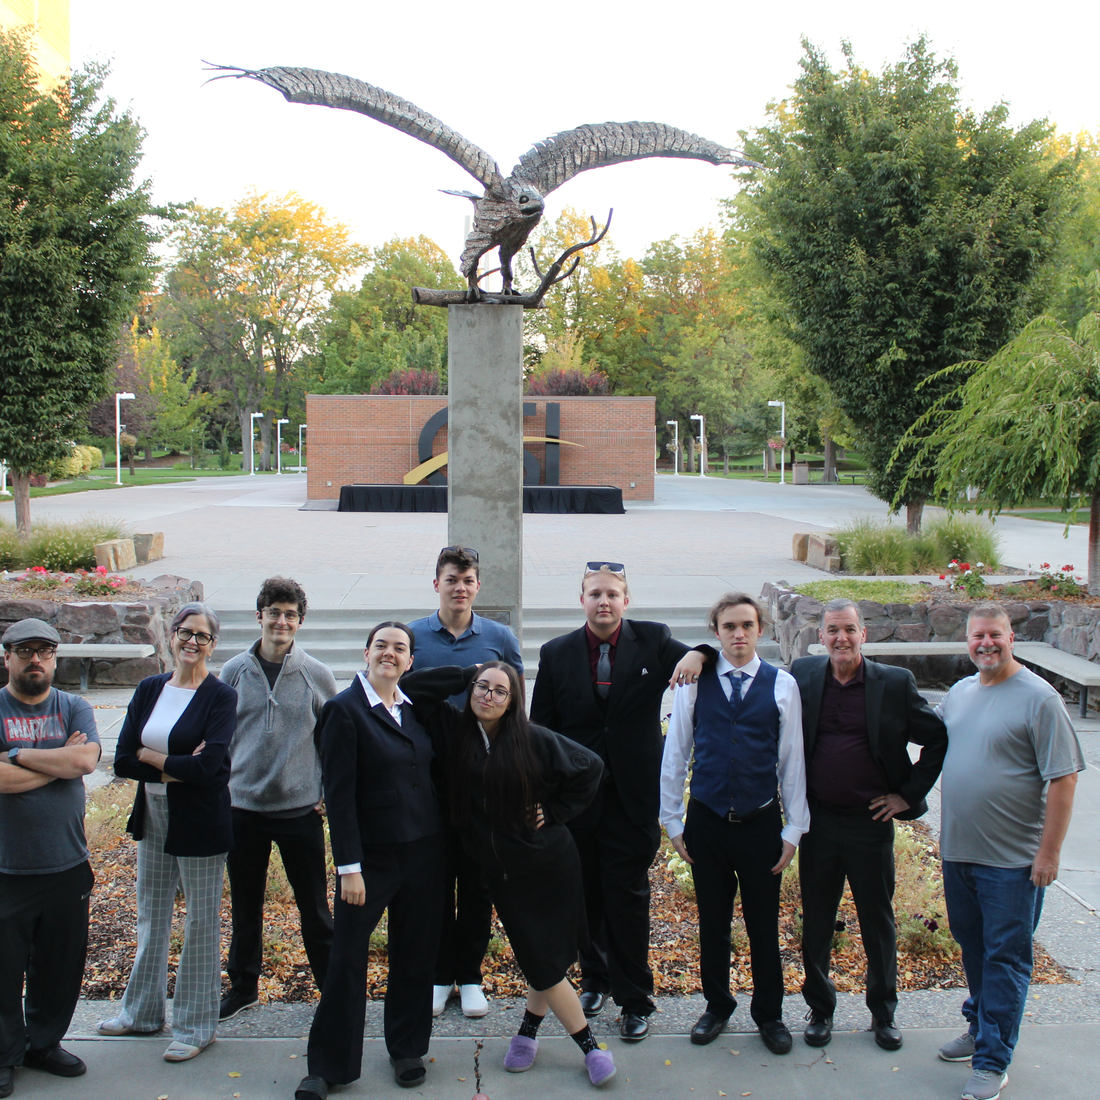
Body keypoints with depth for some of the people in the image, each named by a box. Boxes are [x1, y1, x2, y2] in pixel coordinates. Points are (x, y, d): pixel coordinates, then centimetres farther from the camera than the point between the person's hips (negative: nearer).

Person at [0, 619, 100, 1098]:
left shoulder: (74, 709, 5)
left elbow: (86, 759, -14)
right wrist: (60, 761, -12)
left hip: (67, 866, 3)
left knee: (61, 965, 13)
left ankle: (45, 1042, 32)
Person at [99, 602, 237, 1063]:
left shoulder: (221, 697, -11)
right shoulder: (149, 690, 4)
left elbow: (206, 767, -22)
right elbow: (122, 760, -3)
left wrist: (149, 756, -11)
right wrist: (175, 768, -15)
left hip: (199, 823, -6)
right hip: (152, 818, 6)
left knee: (201, 922, 5)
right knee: (150, 916, 18)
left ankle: (195, 1025, 18)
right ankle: (143, 1010, 34)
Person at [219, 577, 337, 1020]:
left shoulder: (316, 675, -3)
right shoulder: (235, 671, 0)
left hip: (301, 808, -2)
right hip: (243, 806, 2)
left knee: (314, 906, 5)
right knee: (245, 904, 14)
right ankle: (243, 985, 31)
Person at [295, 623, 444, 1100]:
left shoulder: (414, 707, 8)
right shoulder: (344, 709, -9)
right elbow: (338, 794, -11)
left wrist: (440, 844, 8)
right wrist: (349, 867, -14)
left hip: (423, 852, 5)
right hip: (372, 854, -5)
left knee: (415, 953, 12)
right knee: (346, 958, 0)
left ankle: (407, 1050, 29)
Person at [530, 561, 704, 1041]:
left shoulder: (653, 642, -2)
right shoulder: (556, 654, 2)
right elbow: (541, 729, 5)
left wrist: (698, 656, -22)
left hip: (633, 798, -2)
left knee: (628, 898, 2)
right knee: (586, 895, 14)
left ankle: (635, 1000, 16)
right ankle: (594, 979, 35)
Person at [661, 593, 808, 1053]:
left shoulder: (782, 685, -2)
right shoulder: (694, 683, -1)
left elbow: (793, 760, 1)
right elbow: (675, 753, 4)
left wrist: (793, 829, 0)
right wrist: (672, 821, 4)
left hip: (760, 822, 0)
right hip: (706, 821, 1)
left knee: (763, 925, 9)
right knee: (712, 923, 12)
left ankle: (769, 1014, 28)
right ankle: (716, 1006, 31)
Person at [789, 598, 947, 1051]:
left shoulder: (895, 683, -7)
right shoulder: (803, 675, -1)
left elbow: (938, 740, 0)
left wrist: (909, 793, -3)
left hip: (871, 822, -1)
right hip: (817, 821, 1)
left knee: (879, 921, 11)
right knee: (816, 921, 11)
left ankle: (883, 1012, 29)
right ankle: (819, 1008, 28)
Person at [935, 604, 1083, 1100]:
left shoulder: (1038, 697, -13)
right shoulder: (959, 692, 7)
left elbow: (1063, 779, -14)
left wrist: (1049, 852, -16)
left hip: (1012, 859, -6)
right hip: (957, 851, 6)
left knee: (1004, 958, 2)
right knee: (972, 947, 19)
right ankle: (980, 1027, 36)